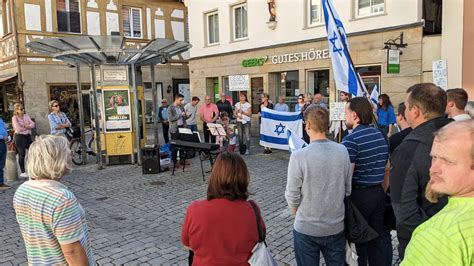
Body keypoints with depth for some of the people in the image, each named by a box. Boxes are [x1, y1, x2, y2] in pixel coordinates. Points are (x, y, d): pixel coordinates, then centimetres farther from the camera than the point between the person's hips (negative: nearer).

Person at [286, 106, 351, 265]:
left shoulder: (299, 156, -22)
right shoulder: (342, 151, -9)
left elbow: (292, 195, -14)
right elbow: (348, 189, 1)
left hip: (306, 228, -3)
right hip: (336, 226, 3)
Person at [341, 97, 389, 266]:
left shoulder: (351, 140, -18)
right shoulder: (380, 135, 6)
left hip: (358, 195, -7)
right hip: (378, 193, 7)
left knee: (357, 241, 9)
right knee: (376, 239, 17)